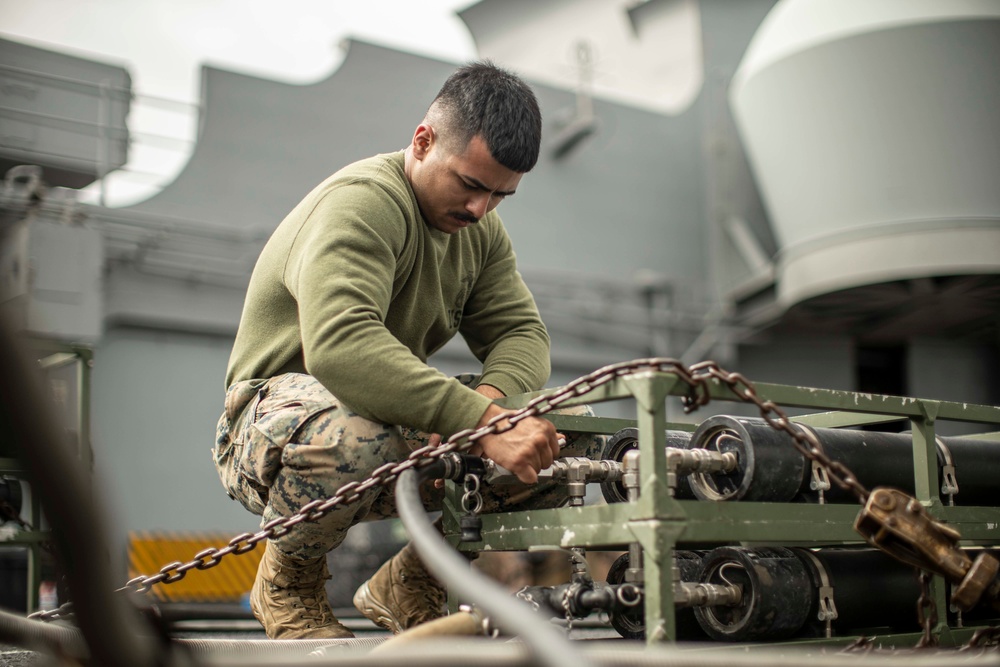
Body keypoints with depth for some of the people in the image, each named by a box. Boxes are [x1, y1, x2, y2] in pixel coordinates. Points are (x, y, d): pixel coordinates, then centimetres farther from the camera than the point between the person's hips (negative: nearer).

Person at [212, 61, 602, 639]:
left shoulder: (480, 227, 6)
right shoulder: (361, 202, -22)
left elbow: (523, 331, 0)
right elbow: (339, 345, -39)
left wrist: (492, 397, -24)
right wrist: (482, 419, -44)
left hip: (406, 434, 7)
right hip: (279, 413, -7)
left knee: (572, 430, -10)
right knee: (351, 434, -43)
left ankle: (408, 587, 7)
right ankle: (288, 581, -7)